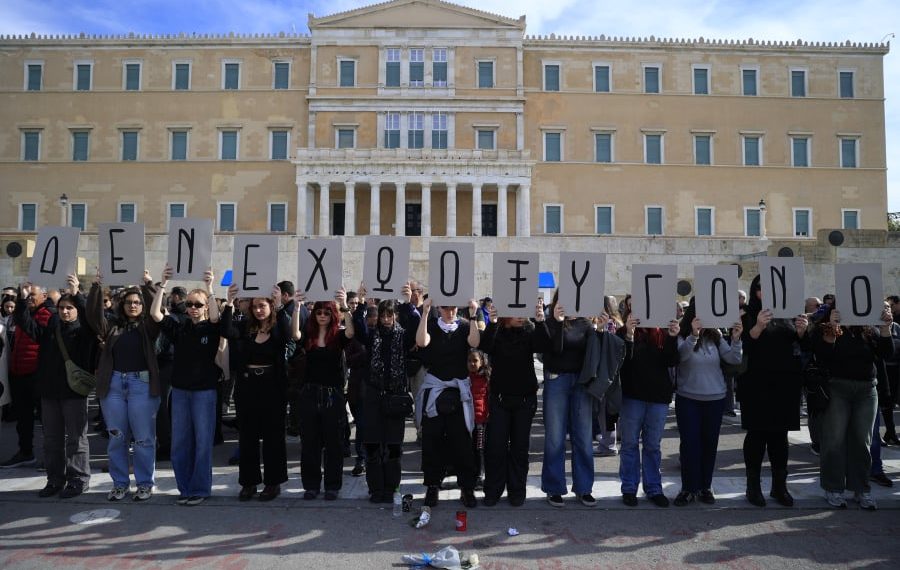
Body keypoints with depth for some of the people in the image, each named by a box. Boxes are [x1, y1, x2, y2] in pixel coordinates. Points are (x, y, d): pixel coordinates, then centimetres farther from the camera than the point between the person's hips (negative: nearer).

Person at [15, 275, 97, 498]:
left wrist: (76, 294, -32)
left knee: (76, 438, 2)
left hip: (75, 391, -5)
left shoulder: (83, 330, -3)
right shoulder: (49, 329, 10)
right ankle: (55, 479, 23)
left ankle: (78, 480, 10)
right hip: (50, 391, 5)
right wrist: (23, 298, -9)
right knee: (52, 439, 13)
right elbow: (25, 323, 4)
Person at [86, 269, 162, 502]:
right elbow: (94, 315, -1)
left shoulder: (147, 326, 5)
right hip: (114, 383, 3)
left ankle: (145, 484, 12)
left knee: (144, 437, 1)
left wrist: (149, 286, -16)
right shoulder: (112, 325, 11)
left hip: (142, 383, -3)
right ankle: (120, 483, 21)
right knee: (116, 437, 9)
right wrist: (97, 287, -9)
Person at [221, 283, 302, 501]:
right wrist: (229, 303, -23)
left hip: (272, 388, -3)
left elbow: (290, 335, -25)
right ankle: (249, 481, 20)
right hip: (247, 387, 4)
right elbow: (226, 331, -12)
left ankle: (273, 482, 16)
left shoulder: (279, 328, -3)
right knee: (247, 436, 9)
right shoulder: (245, 327, 6)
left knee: (273, 435, 5)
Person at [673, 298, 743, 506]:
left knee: (709, 443, 11)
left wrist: (735, 339, -23)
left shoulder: (715, 336, 0)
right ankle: (688, 488, 10)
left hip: (715, 398, 3)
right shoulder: (682, 336, -9)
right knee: (689, 443, -1)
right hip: (688, 398, -3)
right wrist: (694, 334, -42)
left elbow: (733, 359, -6)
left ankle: (705, 487, 23)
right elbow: (682, 355, -27)